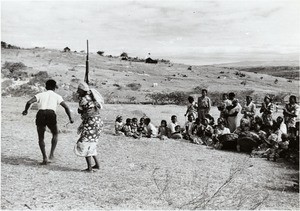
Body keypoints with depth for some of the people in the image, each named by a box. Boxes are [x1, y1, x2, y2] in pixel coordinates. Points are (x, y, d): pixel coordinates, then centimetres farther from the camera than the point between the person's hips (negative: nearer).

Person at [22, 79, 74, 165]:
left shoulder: (40, 95, 19)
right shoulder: (57, 96, 17)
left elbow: (29, 102, 5)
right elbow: (66, 107, 5)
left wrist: (25, 111, 23)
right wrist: (70, 118, 15)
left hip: (40, 115, 1)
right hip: (51, 115, -1)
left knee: (41, 138, 18)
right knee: (55, 134, 26)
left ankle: (45, 158, 12)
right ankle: (51, 154, 14)